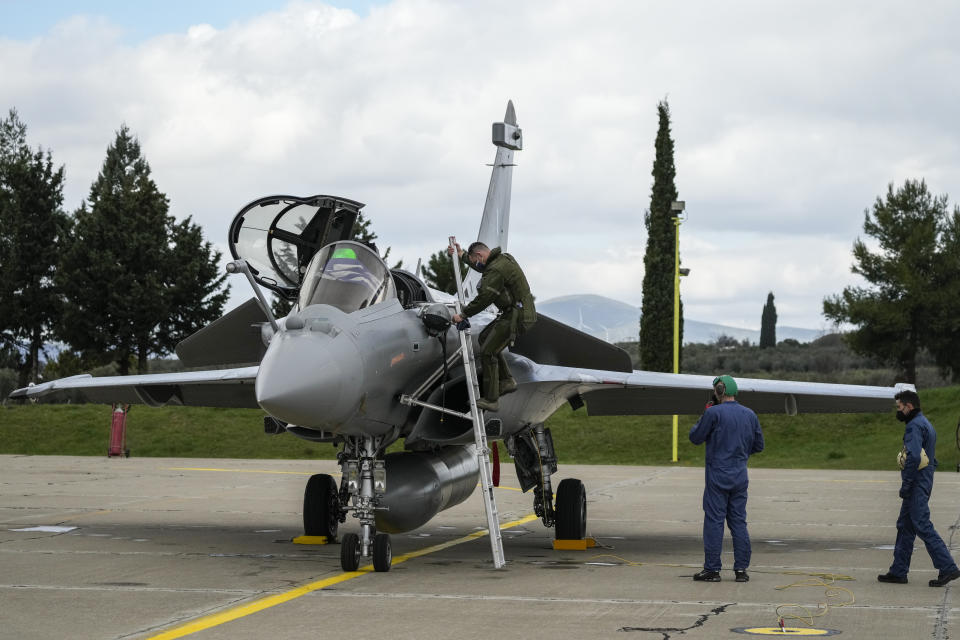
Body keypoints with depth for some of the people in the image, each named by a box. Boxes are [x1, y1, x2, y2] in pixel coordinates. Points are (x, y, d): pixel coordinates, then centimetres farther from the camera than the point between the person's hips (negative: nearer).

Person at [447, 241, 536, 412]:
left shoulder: (496, 271, -21)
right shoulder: (504, 257, 11)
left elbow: (483, 299, -19)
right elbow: (484, 268, 34)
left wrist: (463, 314, -6)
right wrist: (462, 255, 37)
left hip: (517, 317, -11)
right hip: (522, 312, 11)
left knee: (487, 352, -5)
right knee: (485, 337, 22)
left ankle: (491, 400, -2)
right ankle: (506, 381, 21)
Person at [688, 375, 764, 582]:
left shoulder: (714, 413, -12)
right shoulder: (750, 415, 7)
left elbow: (695, 437, -4)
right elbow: (758, 445, 14)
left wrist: (703, 417, 10)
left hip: (718, 476, -5)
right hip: (740, 477, 5)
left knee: (714, 522, -1)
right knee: (739, 522, 9)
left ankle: (712, 569, 0)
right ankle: (741, 569, 8)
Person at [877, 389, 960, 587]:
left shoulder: (914, 426, -14)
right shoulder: (926, 424, 19)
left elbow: (913, 457, -25)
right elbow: (932, 459, 23)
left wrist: (905, 486, -20)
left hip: (916, 485, -11)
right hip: (924, 481, 11)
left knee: (923, 526, -10)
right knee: (905, 526, 13)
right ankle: (898, 571, 16)